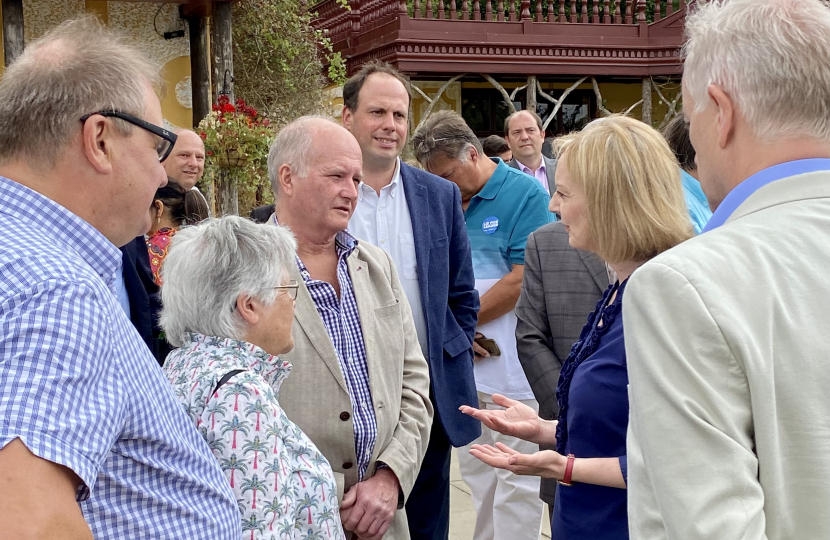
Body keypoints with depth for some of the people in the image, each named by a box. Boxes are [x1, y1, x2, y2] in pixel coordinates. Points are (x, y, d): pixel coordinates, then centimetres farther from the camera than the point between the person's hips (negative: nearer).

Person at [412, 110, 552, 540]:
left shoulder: (525, 194, -7)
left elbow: (521, 280, -14)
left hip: (510, 368, -6)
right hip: (463, 368, 6)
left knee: (515, 482, 0)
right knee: (476, 473, 15)